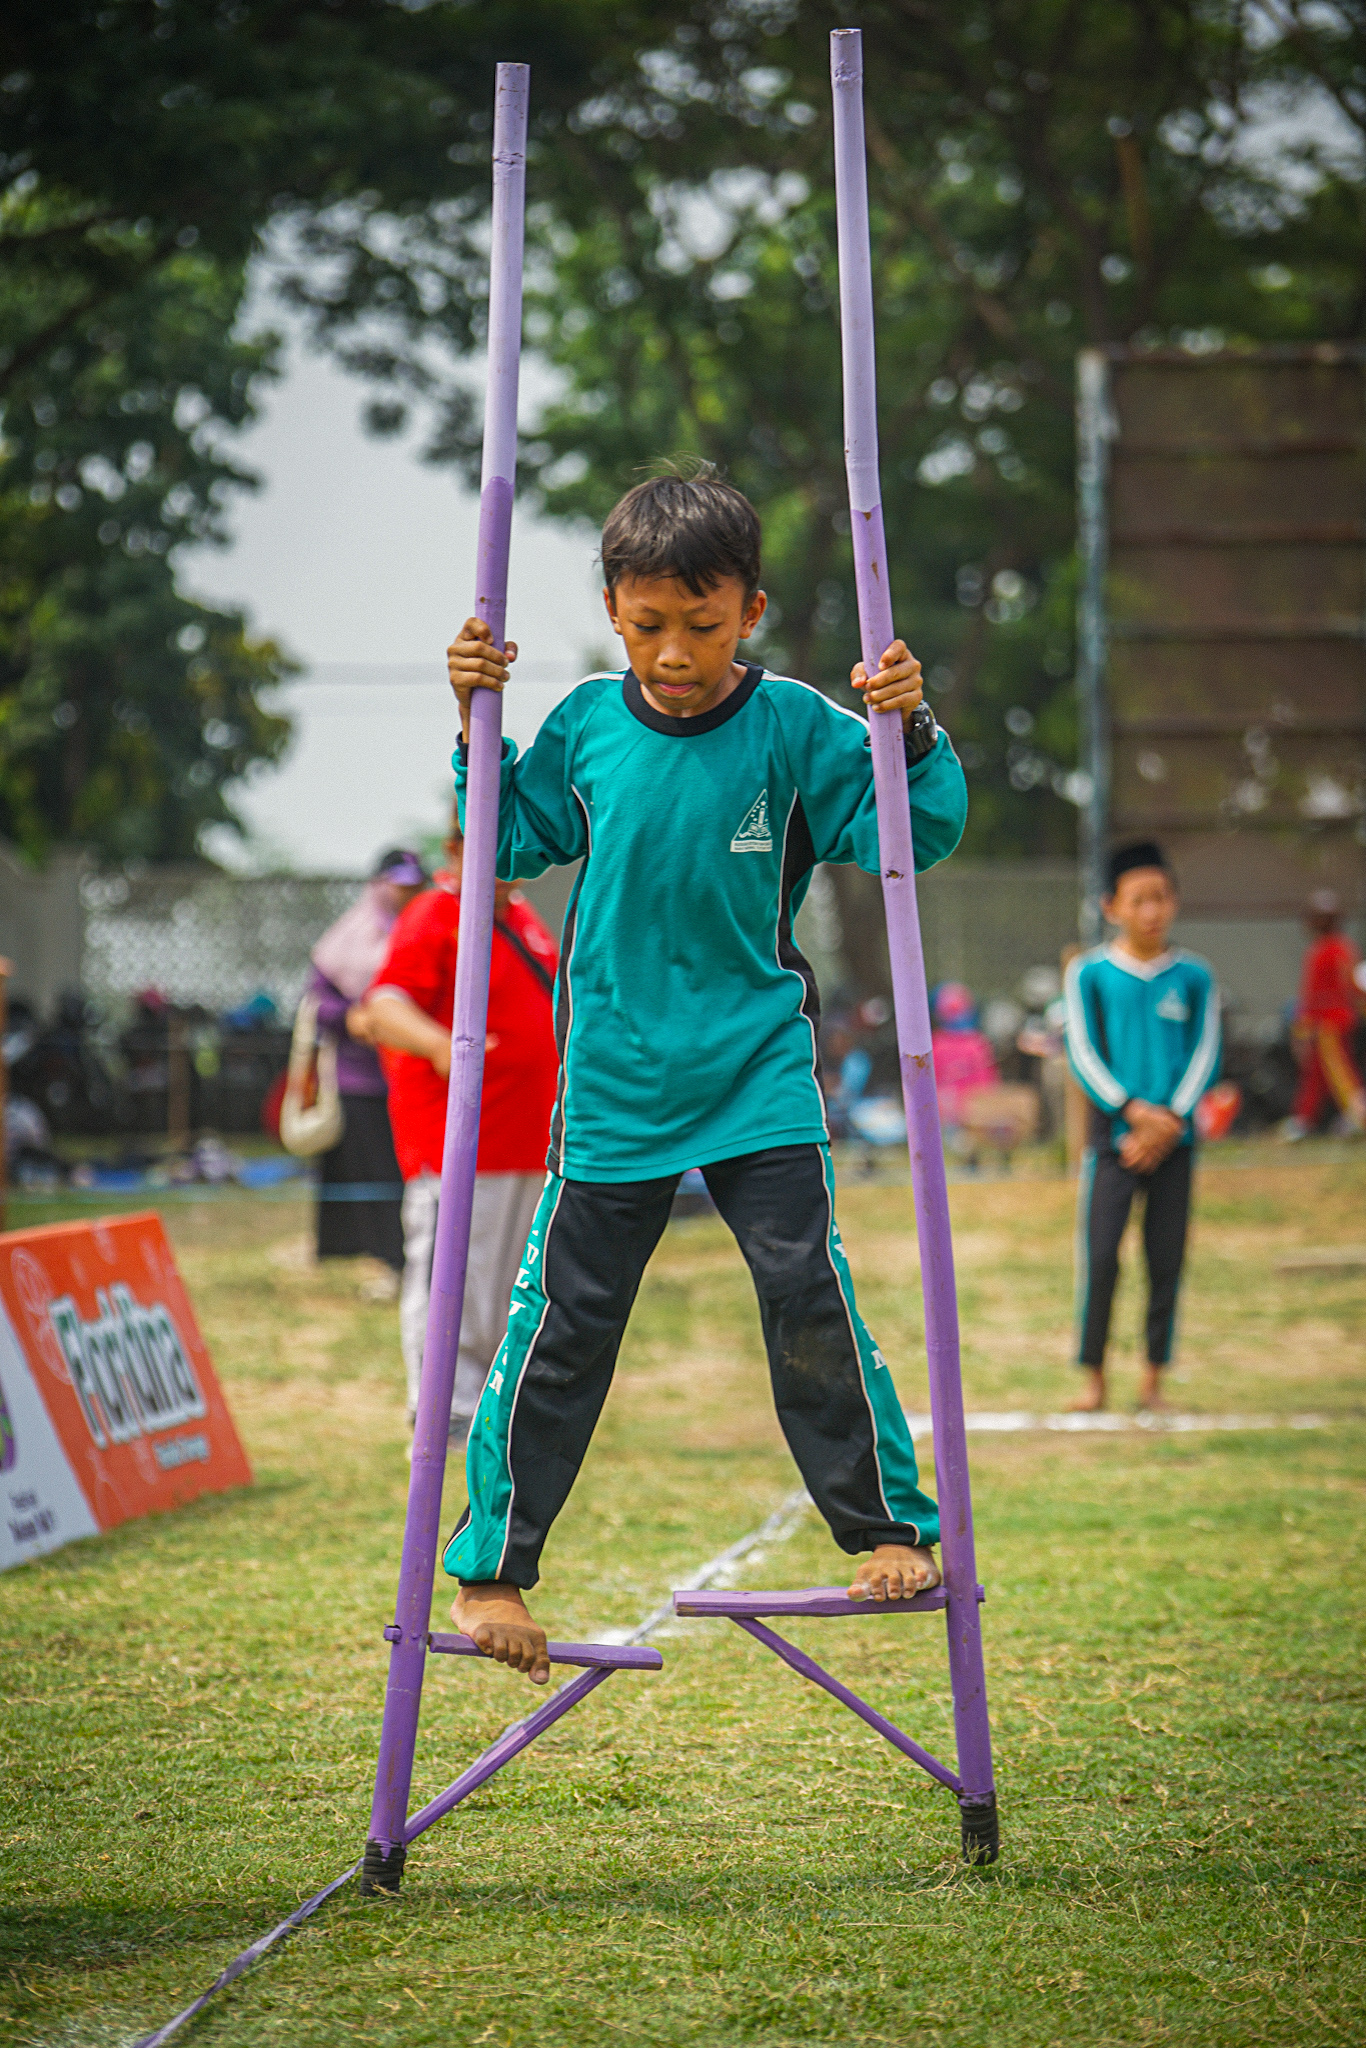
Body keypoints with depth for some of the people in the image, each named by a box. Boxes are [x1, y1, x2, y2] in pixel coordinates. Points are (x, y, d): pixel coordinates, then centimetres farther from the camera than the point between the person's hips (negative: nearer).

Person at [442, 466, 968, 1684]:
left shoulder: (794, 728, -6)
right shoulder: (586, 727, 0)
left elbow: (916, 833, -5)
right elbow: (514, 842, 14)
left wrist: (913, 730, -21)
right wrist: (477, 725, 2)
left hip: (757, 1070, -1)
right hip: (613, 1077, 2)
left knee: (809, 1295, -9)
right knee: (563, 1319, 3)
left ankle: (891, 1528, 6)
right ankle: (491, 1568, 11)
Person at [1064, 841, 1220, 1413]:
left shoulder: (1194, 977, 5)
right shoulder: (1089, 973, 1)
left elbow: (1204, 1055, 3)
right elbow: (1084, 1054, -3)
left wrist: (1169, 1121, -11)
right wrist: (1135, 1110, -14)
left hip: (1174, 1136, 2)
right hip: (1113, 1130, -2)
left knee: (1166, 1259, 1)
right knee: (1099, 1256, -8)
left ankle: (1152, 1378, 10)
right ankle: (1094, 1377, 2)